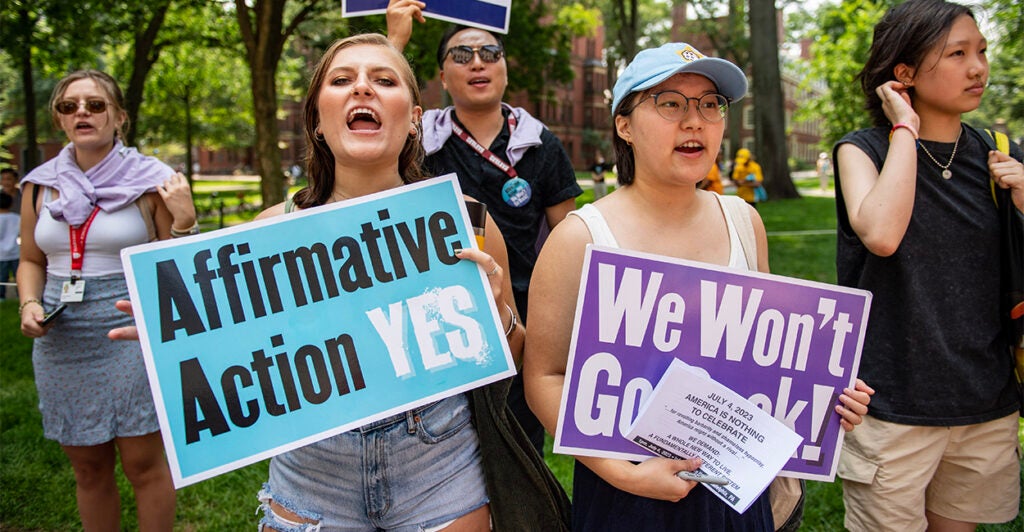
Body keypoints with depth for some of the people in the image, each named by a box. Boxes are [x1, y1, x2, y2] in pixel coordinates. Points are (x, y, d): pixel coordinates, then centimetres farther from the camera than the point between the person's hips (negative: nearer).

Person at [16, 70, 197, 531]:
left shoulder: (151, 181, -4)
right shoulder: (41, 184, 7)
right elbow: (31, 260, 19)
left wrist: (184, 220, -18)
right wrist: (29, 304, 1)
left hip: (132, 333, -4)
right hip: (62, 340, 4)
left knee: (143, 463, 2)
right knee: (87, 467, 14)